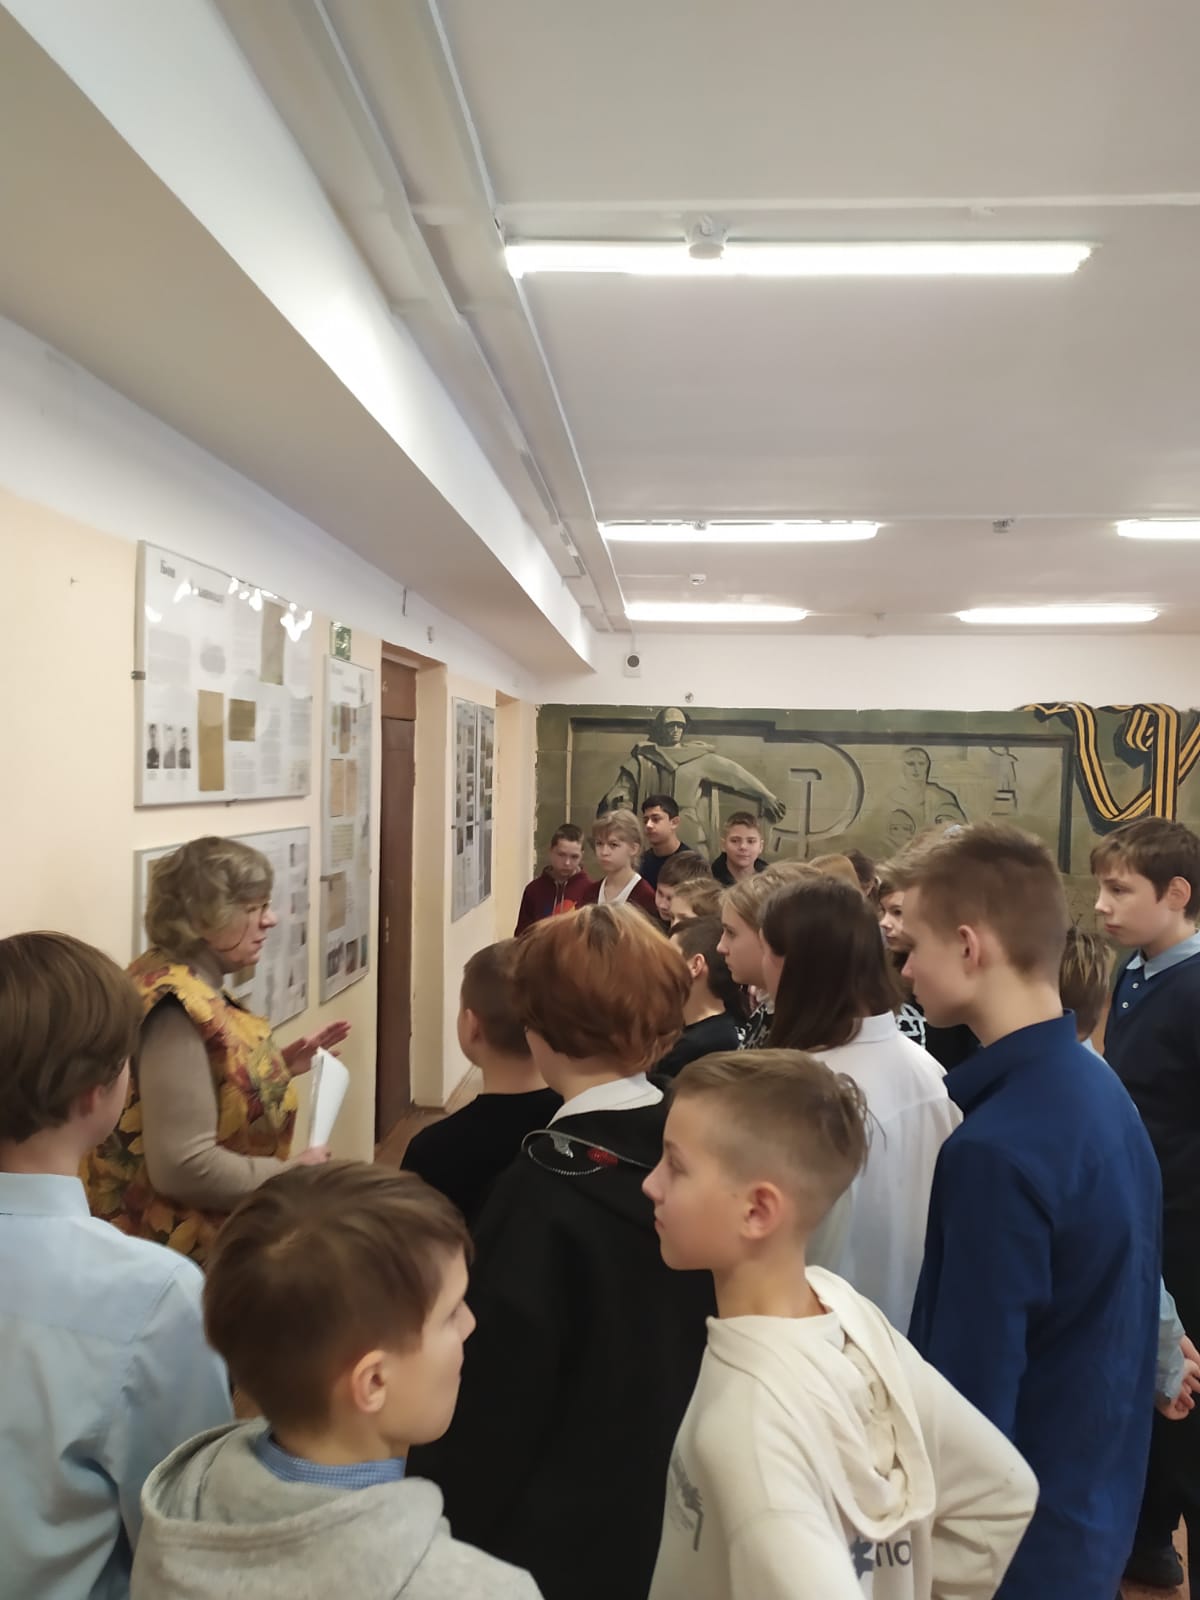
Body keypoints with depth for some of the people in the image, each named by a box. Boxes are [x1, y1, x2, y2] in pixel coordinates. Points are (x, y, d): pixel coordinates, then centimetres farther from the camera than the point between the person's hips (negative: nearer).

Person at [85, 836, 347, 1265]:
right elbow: (182, 1167, -29)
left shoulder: (194, 987, 4)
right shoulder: (176, 1009, -25)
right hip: (184, 1252, -9)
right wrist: (289, 1176, -18)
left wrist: (279, 1065, 4)